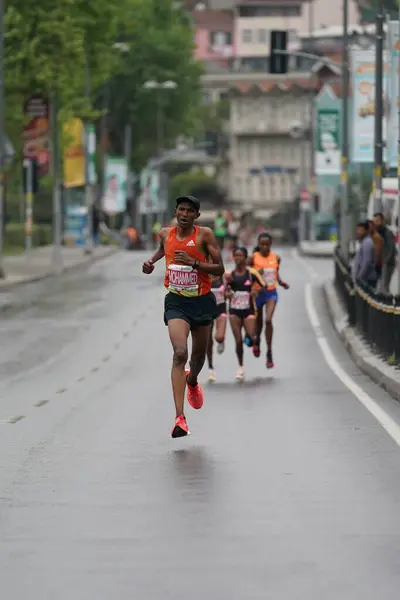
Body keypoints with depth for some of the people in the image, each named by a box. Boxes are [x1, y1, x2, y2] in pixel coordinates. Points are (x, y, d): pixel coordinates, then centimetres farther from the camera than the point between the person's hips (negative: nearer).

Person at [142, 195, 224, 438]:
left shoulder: (205, 234, -8)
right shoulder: (166, 234, 1)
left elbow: (220, 269, -11)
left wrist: (193, 263, -23)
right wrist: (152, 261, 8)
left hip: (202, 301, 0)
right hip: (176, 302, 0)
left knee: (199, 354, 19)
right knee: (180, 353, -20)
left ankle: (192, 381, 59)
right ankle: (180, 418, -27)